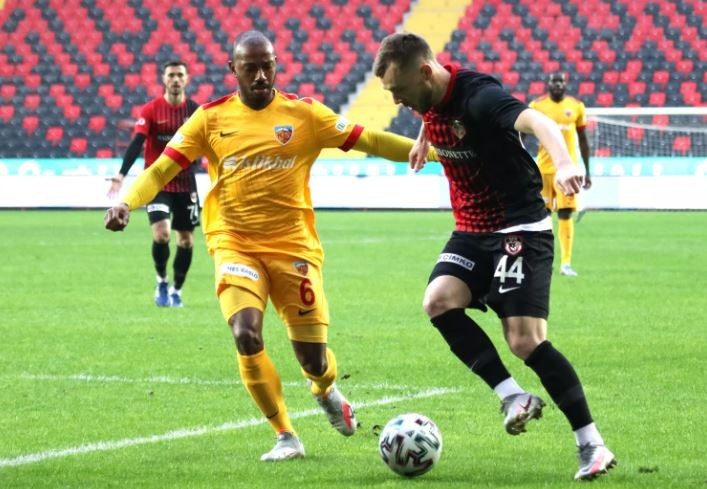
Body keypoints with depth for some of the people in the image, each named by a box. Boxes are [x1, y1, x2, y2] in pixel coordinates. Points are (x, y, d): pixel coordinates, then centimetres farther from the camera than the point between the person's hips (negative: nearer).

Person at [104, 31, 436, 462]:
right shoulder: (211, 118, 0)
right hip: (235, 246, 0)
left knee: (313, 357, 1)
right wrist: (127, 203, -18)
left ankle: (326, 390, 42)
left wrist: (437, 151, -11)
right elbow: (161, 170, 0)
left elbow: (368, 140, -4)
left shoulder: (304, 114, -2)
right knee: (246, 336, -22)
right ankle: (287, 437, -3)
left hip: (293, 247, 0)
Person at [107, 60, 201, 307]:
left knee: (186, 240, 6)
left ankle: (176, 290, 24)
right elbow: (137, 142, -15)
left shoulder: (195, 110, -1)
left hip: (185, 183, 3)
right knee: (161, 233, -18)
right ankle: (162, 282, 6)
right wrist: (121, 174, -25)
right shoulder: (151, 109, -7)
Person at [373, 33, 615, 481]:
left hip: (521, 230, -7)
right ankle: (515, 398, -14)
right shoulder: (430, 97, 1)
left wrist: (564, 164, -61)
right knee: (439, 300, -20)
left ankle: (593, 446, -5)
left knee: (526, 340, -15)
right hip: (472, 232, 8)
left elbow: (539, 122, -42)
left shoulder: (478, 96, -24)